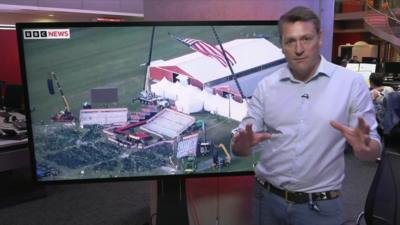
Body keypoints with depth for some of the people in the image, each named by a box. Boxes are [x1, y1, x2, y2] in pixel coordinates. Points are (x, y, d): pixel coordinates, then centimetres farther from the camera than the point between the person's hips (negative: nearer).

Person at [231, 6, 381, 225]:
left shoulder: (352, 83, -7)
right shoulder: (266, 86, -2)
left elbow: (373, 150, -5)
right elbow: (242, 144, -1)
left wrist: (364, 147, -27)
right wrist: (243, 144, -23)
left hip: (320, 206, -2)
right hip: (267, 198, 2)